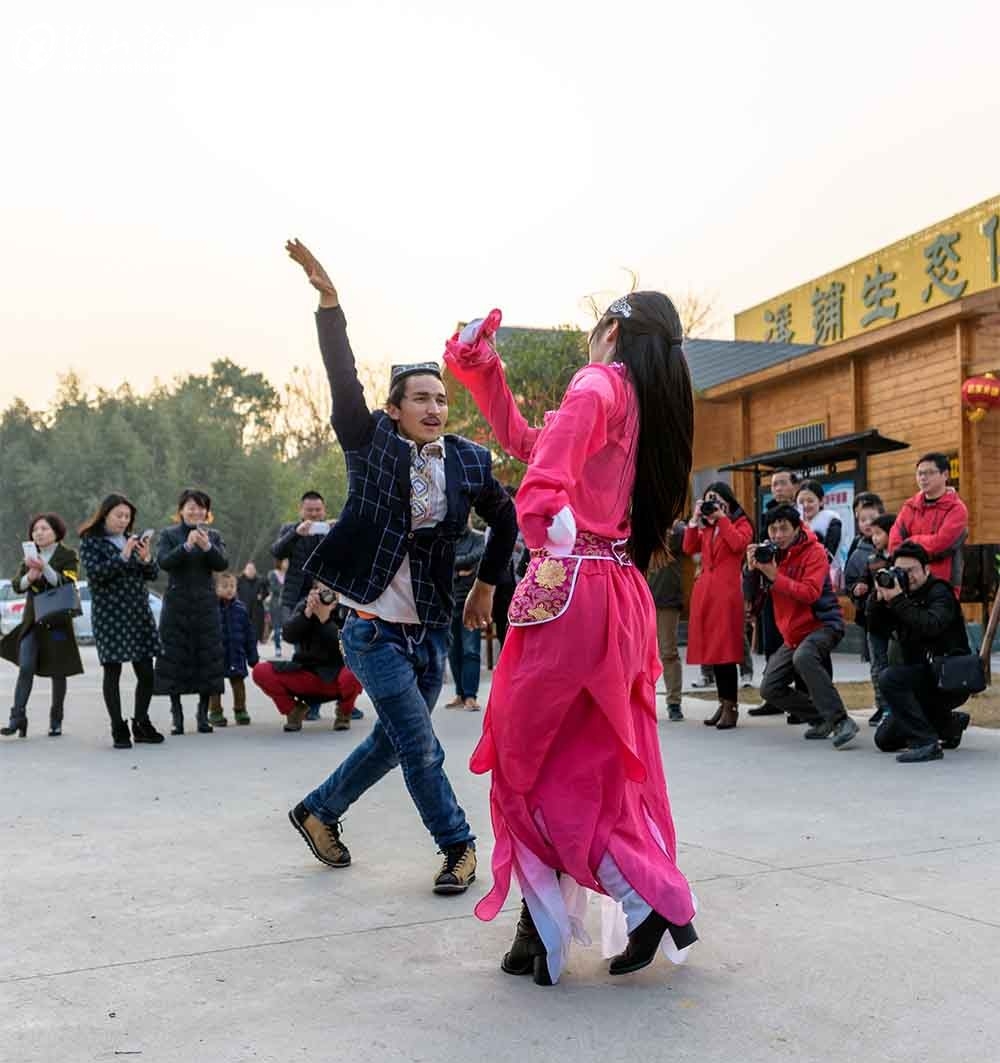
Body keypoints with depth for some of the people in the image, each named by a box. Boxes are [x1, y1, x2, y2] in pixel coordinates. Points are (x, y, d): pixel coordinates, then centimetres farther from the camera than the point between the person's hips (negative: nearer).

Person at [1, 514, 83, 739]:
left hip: (58, 620, -3)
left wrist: (44, 567, -27)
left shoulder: (68, 556, 0)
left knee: (58, 671, 3)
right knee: (26, 667, -10)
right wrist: (30, 576, -19)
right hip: (32, 619, 3)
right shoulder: (30, 556, 12)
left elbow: (66, 582, -14)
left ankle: (56, 721, 12)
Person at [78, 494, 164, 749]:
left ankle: (141, 724, 18)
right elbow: (95, 573, -14)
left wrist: (146, 558, -10)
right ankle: (118, 730, 4)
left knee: (146, 672, 4)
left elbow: (153, 574, 10)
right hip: (109, 615, -5)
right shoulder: (91, 541, 0)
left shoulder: (133, 539, 14)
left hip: (139, 613, 5)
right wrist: (123, 556, -21)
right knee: (112, 671, -1)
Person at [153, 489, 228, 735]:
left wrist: (207, 546, -21)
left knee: (208, 658, 1)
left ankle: (203, 714, 10)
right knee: (174, 658, -1)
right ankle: (177, 715, 7)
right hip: (177, 602, -2)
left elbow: (222, 564, -4)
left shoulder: (213, 536, 9)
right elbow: (164, 562, -12)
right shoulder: (169, 534, 3)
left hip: (205, 604, 2)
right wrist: (187, 545, -24)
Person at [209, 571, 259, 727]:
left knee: (238, 682, 12)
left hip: (236, 655, 3)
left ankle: (240, 711, 25)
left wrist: (253, 655, 5)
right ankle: (215, 712, 18)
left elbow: (249, 633, 5)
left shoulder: (240, 609, 0)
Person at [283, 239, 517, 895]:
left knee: (393, 741, 15)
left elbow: (506, 518, 16)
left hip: (431, 632, 5)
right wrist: (329, 300, -30)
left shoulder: (469, 461, 1)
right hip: (375, 631, -5)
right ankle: (458, 845, 18)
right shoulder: (373, 445, -7)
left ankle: (320, 812, 37)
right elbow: (344, 380, -19)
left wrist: (487, 585, 15)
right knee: (422, 749, -3)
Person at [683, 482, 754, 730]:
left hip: (727, 591, -6)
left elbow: (739, 544, -15)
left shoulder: (741, 523, 5)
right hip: (704, 589, 7)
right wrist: (695, 519, 4)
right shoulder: (706, 527, 21)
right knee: (712, 650, 7)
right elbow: (689, 548, 8)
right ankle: (723, 703, 15)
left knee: (725, 650, -9)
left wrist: (722, 518, -9)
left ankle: (731, 707, -5)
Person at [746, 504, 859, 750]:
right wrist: (752, 568, -14)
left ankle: (841, 721, -34)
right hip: (792, 634, 8)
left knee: (803, 657, -38)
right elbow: (751, 594, 4)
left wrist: (774, 576, -29)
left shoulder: (813, 552, -12)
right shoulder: (769, 553, 5)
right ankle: (821, 719, 15)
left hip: (823, 624, -8)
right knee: (770, 688, 3)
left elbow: (810, 593, -25)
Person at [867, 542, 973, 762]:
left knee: (890, 679, -31)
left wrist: (897, 600, -32)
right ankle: (951, 724, 29)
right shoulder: (906, 595, 9)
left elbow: (930, 626, -32)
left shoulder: (939, 592, -12)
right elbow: (876, 626, 3)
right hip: (923, 677, 9)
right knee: (885, 740, 9)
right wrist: (880, 597, -12)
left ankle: (926, 742, -26)